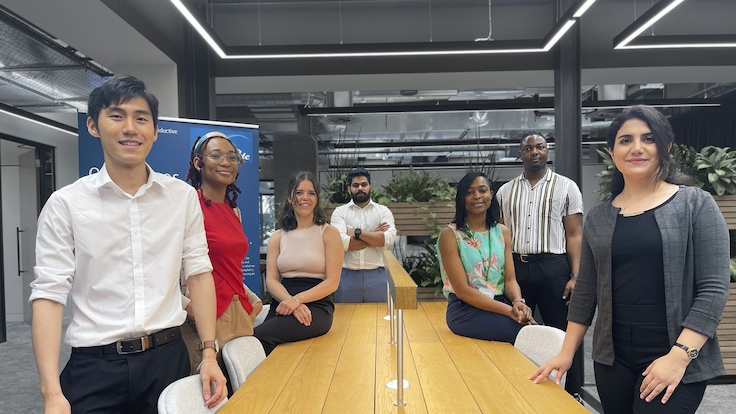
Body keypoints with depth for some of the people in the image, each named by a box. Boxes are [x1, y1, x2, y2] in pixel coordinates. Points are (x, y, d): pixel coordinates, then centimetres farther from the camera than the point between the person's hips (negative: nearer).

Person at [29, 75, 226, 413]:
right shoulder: (65, 204, -5)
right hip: (94, 365, -2)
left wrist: (209, 353, -1)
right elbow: (49, 293, -7)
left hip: (168, 357, 2)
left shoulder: (183, 197, 1)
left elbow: (198, 273, 3)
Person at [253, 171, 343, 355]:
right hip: (282, 306, 3)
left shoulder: (329, 233, 5)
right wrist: (290, 301, -16)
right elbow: (271, 280, 5)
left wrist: (298, 299, -17)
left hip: (317, 307, -3)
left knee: (259, 336, -28)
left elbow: (332, 282, -3)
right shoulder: (277, 237, 14)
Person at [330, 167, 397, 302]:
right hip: (347, 275, 0)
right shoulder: (340, 212, 3)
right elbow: (341, 242, -14)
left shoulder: (383, 211, 6)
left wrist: (357, 232, -11)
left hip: (377, 275, 1)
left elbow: (388, 239, -11)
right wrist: (375, 236, -8)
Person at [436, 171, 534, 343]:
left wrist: (518, 302, -19)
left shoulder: (502, 232, 10)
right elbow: (462, 290, -12)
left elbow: (510, 280, 5)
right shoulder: (450, 235, -6)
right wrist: (509, 310, -21)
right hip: (465, 310, -5)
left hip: (499, 304, 5)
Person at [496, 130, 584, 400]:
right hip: (515, 267, 3)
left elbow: (574, 235, -2)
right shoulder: (505, 191, 10)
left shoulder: (566, 186, 2)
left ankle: (572, 394, 23)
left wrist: (576, 276, -9)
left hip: (553, 267, -3)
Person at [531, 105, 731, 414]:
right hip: (612, 358, 3)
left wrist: (680, 355, -17)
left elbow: (714, 289, -9)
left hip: (676, 362, -3)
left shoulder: (696, 205, -4)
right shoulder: (598, 218, 5)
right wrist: (566, 352, 7)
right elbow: (586, 290, 9)